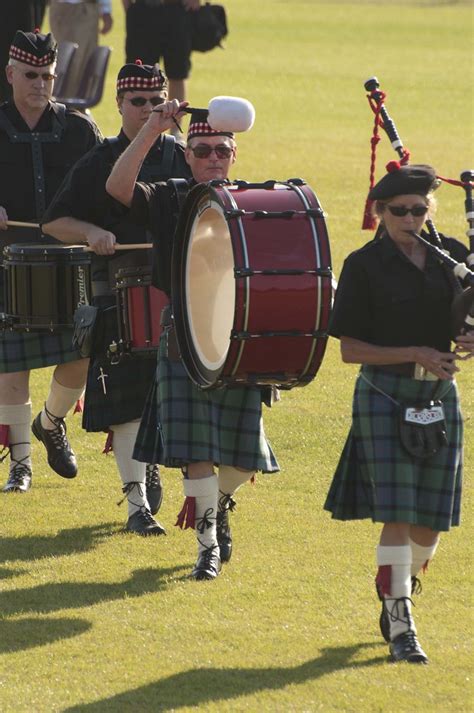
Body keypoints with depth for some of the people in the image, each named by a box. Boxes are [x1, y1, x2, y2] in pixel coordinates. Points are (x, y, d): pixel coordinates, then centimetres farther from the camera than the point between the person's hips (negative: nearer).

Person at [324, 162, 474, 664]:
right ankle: (400, 627, -6)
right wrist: (415, 355, -16)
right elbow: (350, 349, -6)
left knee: (430, 522, 7)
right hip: (385, 396, -4)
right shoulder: (365, 265, -5)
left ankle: (397, 588, 35)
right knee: (397, 514, -11)